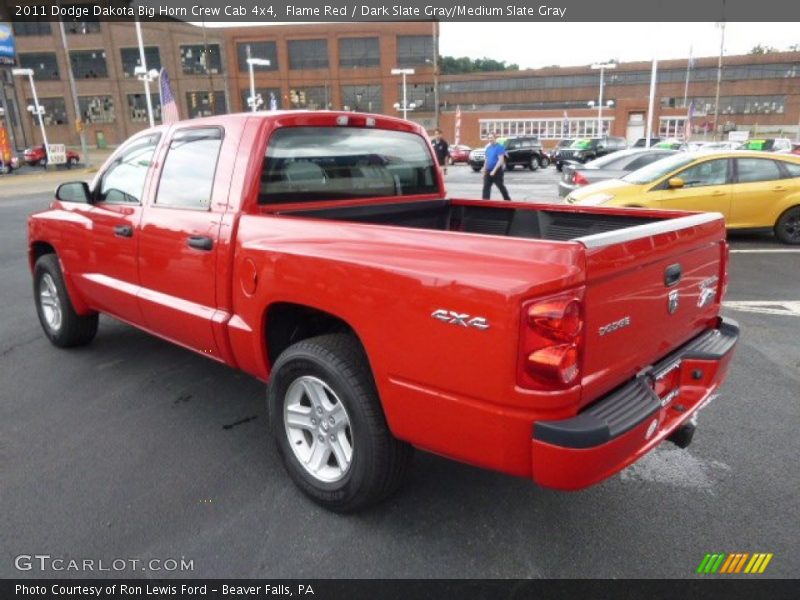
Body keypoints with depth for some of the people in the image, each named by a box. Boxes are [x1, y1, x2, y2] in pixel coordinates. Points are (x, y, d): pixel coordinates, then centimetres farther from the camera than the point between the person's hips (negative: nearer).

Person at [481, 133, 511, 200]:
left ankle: (508, 200, 22)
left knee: (501, 186, 5)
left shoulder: (499, 147, -11)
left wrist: (494, 170, -24)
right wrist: (484, 170, 13)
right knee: (486, 187, -2)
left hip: (497, 171, -6)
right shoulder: (488, 147, 11)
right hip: (488, 171, 6)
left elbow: (501, 160, -18)